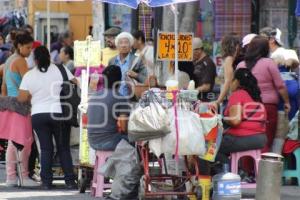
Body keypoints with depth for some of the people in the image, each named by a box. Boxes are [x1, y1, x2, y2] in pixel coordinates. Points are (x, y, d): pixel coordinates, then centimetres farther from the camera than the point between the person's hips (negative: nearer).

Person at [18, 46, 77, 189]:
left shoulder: (29, 76, -2)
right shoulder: (61, 69, -4)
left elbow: (22, 98, -2)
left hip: (38, 115, 1)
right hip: (59, 113, -1)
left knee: (46, 149, 7)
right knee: (64, 148, 8)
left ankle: (46, 181, 2)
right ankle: (70, 180, 4)